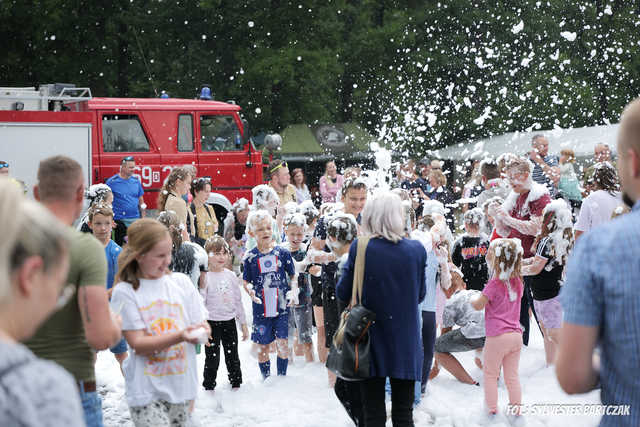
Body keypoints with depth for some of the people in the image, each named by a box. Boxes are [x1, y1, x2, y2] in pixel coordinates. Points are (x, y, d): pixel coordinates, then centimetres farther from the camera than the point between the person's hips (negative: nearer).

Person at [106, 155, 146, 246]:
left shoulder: (136, 181, 9)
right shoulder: (112, 182, -4)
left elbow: (141, 201, 16)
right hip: (120, 221, -4)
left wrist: (143, 218, 9)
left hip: (136, 220, 4)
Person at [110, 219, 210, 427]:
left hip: (181, 384, 4)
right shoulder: (125, 292, -7)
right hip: (146, 392, -4)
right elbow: (138, 344, -13)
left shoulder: (181, 281, 5)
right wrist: (180, 336, -26)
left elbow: (202, 324, 8)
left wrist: (201, 332, -17)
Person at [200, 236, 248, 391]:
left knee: (233, 357, 13)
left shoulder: (231, 276, 5)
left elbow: (238, 301, 11)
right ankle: (209, 387, 15)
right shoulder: (205, 277, -10)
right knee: (212, 359, 2)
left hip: (230, 322, 4)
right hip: (212, 323, -4)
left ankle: (236, 384, 27)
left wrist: (243, 324, 11)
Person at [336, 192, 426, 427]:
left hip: (371, 340, -1)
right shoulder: (416, 250, -7)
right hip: (405, 342, 1)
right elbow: (420, 295, 4)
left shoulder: (360, 248, -12)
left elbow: (343, 293, -4)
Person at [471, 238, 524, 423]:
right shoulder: (517, 283, 4)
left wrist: (472, 300, 11)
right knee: (512, 375, 14)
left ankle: (492, 408, 12)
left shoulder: (494, 284, -14)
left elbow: (478, 305, -9)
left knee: (490, 374, 10)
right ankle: (515, 408, 14)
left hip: (497, 337, -5)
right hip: (516, 335, 5)